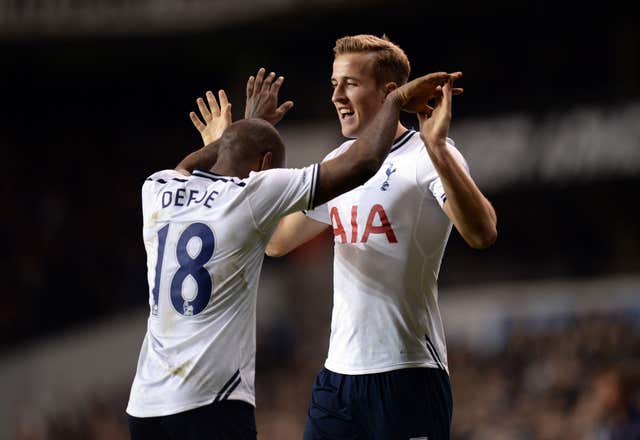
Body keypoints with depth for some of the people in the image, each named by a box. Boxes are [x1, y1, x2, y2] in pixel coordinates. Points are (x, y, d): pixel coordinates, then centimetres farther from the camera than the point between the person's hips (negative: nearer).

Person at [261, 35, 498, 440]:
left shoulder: (424, 157, -9)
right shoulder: (338, 162, 14)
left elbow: (482, 234, -25)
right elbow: (276, 241, 23)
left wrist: (437, 148, -34)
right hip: (338, 371, 7)